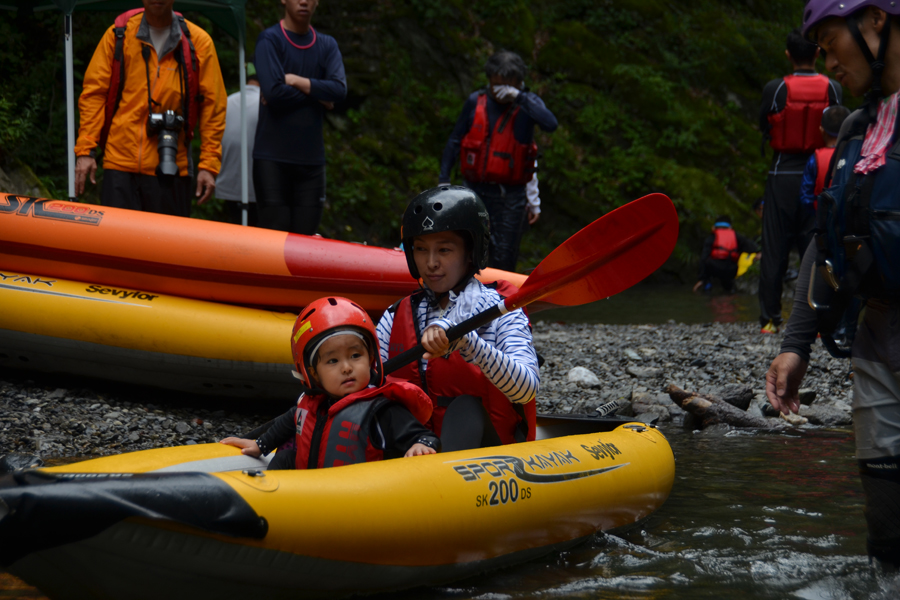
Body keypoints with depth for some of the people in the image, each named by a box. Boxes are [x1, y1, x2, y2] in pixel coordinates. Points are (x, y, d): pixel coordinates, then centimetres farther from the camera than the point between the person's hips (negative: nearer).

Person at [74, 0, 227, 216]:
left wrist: (208, 166, 0)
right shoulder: (118, 35, 6)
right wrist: (86, 150, -1)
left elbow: (212, 107, 5)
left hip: (171, 169, 0)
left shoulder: (198, 42, 5)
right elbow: (93, 94, 8)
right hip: (119, 166, 0)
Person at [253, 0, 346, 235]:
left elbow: (340, 90, -5)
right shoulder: (270, 39, -2)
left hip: (311, 158, 4)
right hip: (272, 157, -4)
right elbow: (273, 91, -16)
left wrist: (294, 81, -11)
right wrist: (317, 95, -4)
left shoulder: (327, 45, 12)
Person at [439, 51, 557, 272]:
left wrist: (518, 97, -23)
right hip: (474, 190, 2)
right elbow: (455, 141, 11)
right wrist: (444, 179, 6)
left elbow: (550, 124, -23)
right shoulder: (475, 102, 3)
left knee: (503, 260, -1)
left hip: (510, 197, -2)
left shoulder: (528, 103, -1)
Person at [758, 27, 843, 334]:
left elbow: (764, 131, 1)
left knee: (775, 249, 5)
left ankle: (770, 319, 5)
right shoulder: (832, 88, -4)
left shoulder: (775, 89, -8)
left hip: (783, 174, -1)